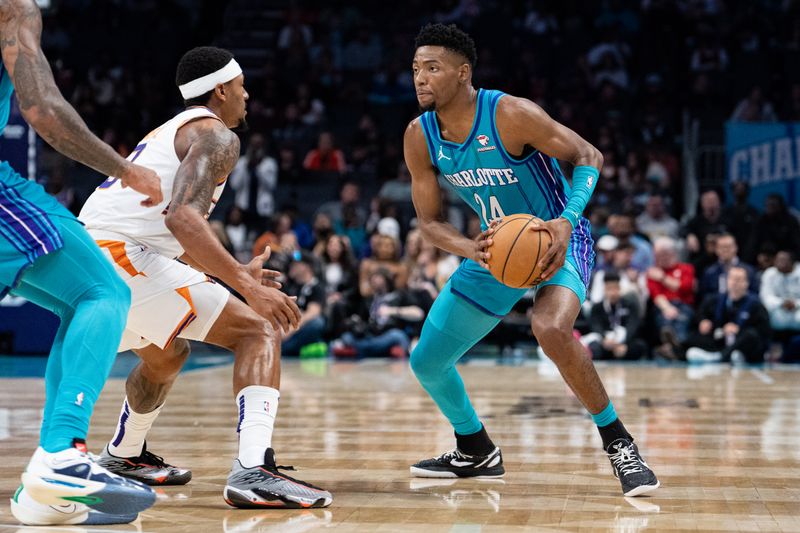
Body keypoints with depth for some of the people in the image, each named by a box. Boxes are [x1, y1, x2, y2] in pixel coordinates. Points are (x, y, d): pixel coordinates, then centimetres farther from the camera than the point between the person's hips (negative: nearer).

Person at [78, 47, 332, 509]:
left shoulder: (172, 132, 28)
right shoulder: (216, 135, -2)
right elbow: (182, 217, -20)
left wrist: (236, 273, 40)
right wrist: (247, 287, -23)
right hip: (123, 256, -10)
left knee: (167, 355, 35)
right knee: (259, 331, -9)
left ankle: (124, 456, 50)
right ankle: (254, 470, -27)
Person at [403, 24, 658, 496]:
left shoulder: (511, 115, -25)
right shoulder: (420, 137, -7)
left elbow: (588, 157, -18)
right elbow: (430, 222, -2)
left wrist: (568, 220, -35)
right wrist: (471, 250, -24)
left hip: (555, 240, -7)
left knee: (551, 328, -38)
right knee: (426, 361, 9)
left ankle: (618, 443, -21)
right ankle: (477, 452, 35)